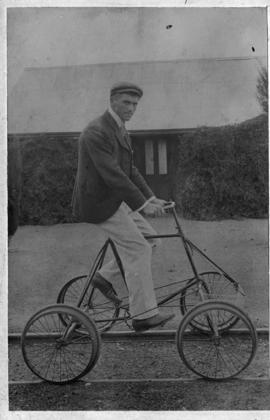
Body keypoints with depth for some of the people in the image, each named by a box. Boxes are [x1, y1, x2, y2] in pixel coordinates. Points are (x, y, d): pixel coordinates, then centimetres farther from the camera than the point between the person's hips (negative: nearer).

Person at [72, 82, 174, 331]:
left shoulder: (120, 130, 13)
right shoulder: (96, 133, -19)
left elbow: (130, 170, 15)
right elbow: (112, 174, -26)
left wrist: (151, 198, 4)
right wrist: (143, 204, -26)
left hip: (115, 199, 10)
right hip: (98, 203, -10)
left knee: (149, 239, 8)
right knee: (137, 249, -11)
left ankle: (105, 277, 16)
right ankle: (143, 315, -4)